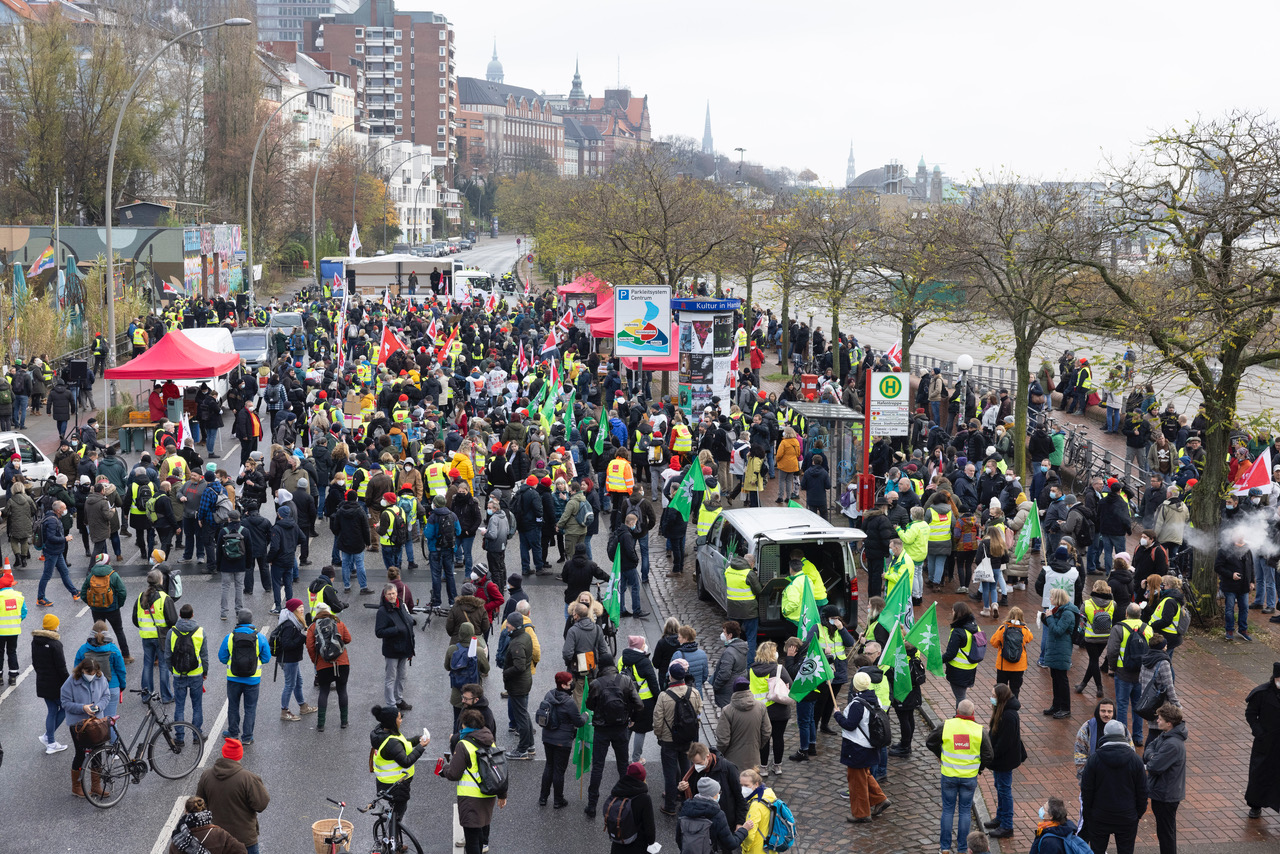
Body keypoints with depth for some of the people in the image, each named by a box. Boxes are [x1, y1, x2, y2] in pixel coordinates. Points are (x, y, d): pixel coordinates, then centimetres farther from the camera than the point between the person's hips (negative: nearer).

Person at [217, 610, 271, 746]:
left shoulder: (229, 637, -11)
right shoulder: (260, 637, -10)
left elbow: (222, 658, -2)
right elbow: (266, 658, -3)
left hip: (233, 679, 0)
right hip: (253, 679, 0)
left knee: (233, 706, 19)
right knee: (250, 708, 11)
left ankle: (233, 733, 30)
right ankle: (247, 737, 13)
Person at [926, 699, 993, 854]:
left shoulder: (946, 726, -10)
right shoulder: (980, 730, -9)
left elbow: (930, 743, 2)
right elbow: (988, 756, -4)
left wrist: (941, 756, 18)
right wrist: (979, 768, 15)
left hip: (949, 776, 0)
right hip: (970, 777, 0)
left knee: (948, 809, 11)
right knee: (965, 810, 11)